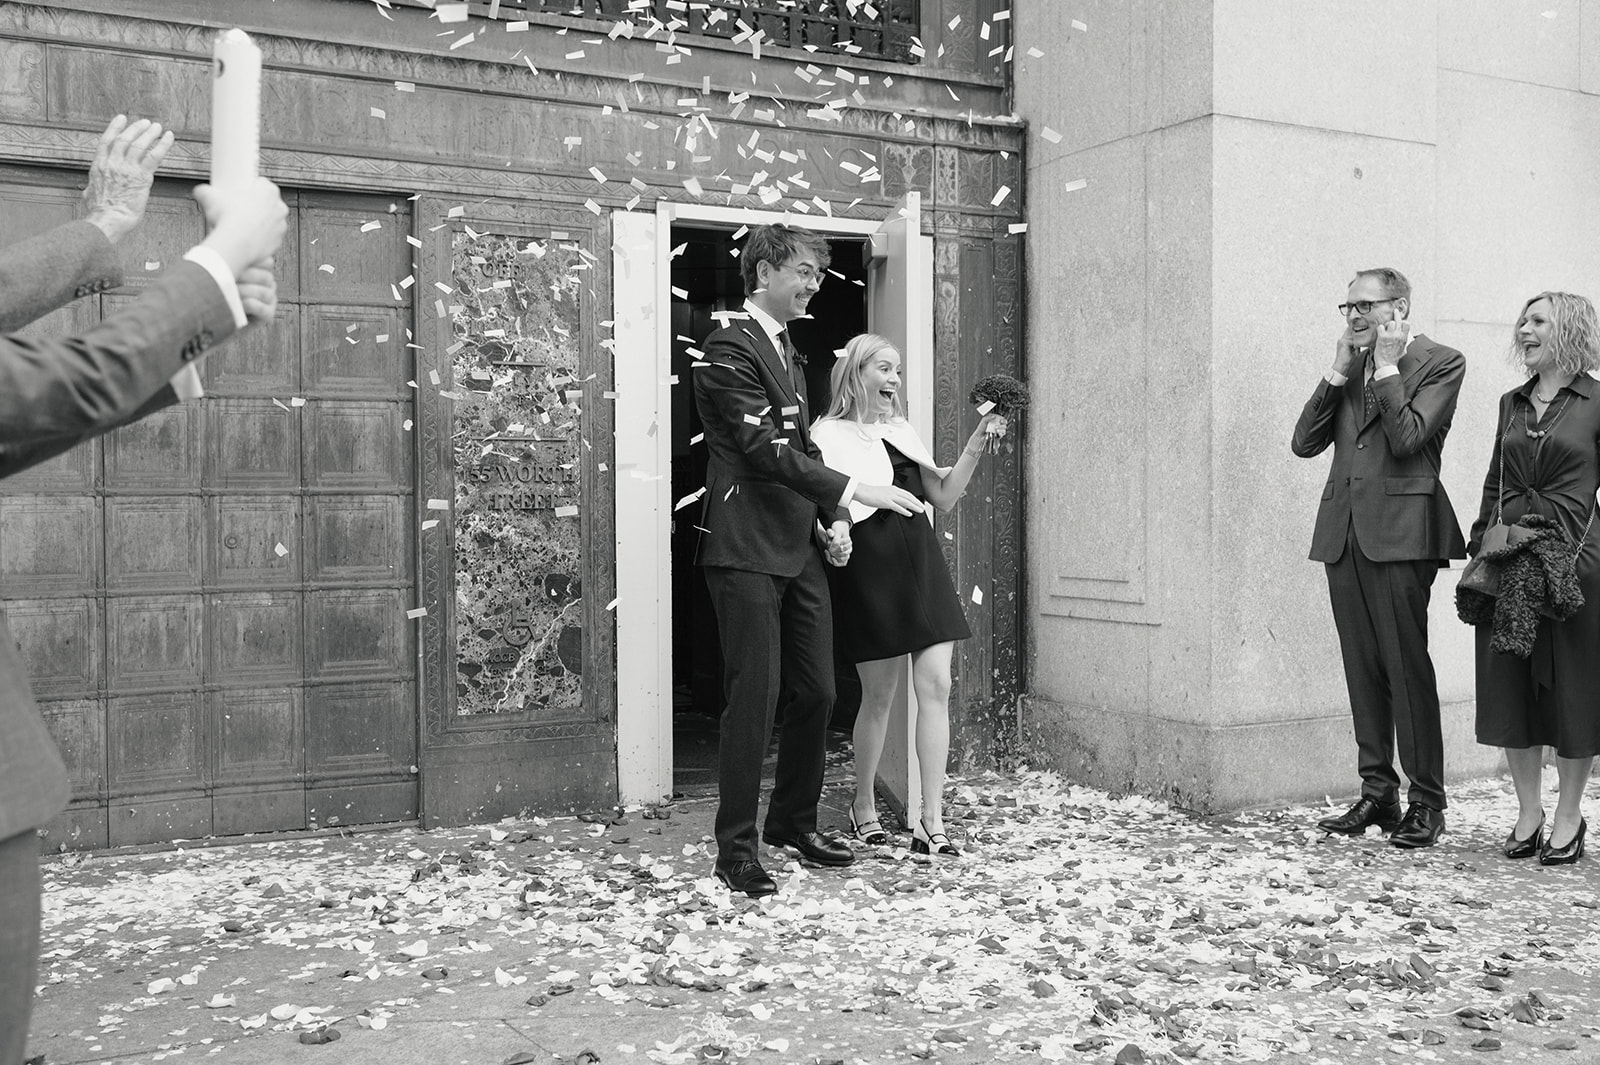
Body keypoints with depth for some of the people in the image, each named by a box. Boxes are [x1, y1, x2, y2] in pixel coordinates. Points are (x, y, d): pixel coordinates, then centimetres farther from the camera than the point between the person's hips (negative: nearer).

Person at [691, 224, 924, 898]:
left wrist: (833, 518, 8)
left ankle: (793, 823, 29)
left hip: (799, 548, 9)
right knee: (754, 697, -4)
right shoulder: (730, 348, -10)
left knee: (815, 693, 12)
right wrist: (851, 491, -22)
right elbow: (765, 450, -19)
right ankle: (737, 847, 8)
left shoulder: (787, 350, 19)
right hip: (746, 550, -9)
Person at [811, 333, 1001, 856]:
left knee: (935, 686, -4)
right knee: (879, 693, 2)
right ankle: (863, 806, 22)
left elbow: (944, 496, 16)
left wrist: (975, 445, 6)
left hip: (922, 565, 5)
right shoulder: (829, 434, 0)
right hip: (871, 569, -5)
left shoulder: (903, 431, 17)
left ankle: (931, 821, 0)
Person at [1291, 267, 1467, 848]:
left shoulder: (1441, 363, 0)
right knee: (1362, 668, 9)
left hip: (1399, 531, -6)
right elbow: (1304, 443, 8)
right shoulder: (1349, 369, 18)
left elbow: (1407, 438, -14)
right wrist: (1338, 372, 3)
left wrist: (1387, 368, -6)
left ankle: (1425, 801, 4)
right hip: (1344, 530, 6)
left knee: (1406, 665, -5)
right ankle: (1376, 794, 16)